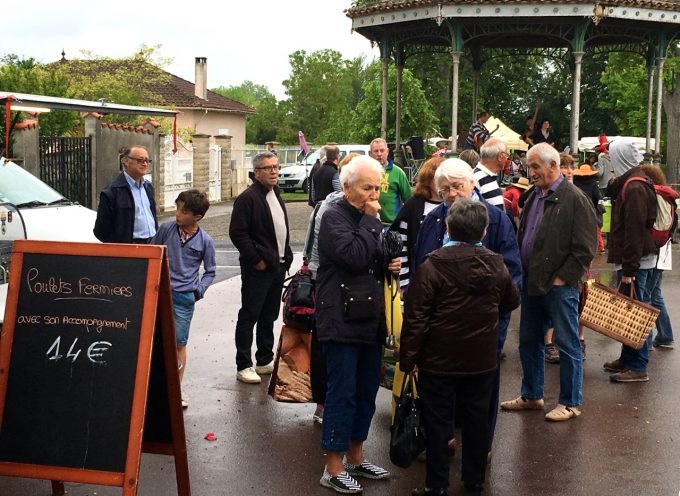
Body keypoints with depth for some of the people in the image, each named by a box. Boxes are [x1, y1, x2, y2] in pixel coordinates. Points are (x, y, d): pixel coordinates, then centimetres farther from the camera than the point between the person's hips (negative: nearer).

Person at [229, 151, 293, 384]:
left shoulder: (275, 195, 15)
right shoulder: (247, 198, -13)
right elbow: (237, 233, -17)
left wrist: (286, 256, 11)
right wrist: (256, 260, -17)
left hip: (278, 266, 9)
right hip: (258, 268, -9)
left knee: (269, 315, 16)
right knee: (249, 316, -2)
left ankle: (265, 361, 26)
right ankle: (243, 366, 4)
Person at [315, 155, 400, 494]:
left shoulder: (369, 220, 16)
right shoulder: (334, 218, -10)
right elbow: (355, 256, -25)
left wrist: (391, 266, 5)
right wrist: (370, 220, -14)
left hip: (370, 321, 8)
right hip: (341, 322, -8)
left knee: (366, 393, 13)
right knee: (342, 393, -4)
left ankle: (355, 458, 26)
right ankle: (333, 469, 5)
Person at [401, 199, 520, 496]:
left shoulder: (433, 266, -15)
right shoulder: (496, 266, -2)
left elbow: (416, 317, -15)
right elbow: (511, 302, 16)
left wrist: (407, 358, -7)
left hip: (438, 361, -3)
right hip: (482, 360, 4)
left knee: (437, 421, 6)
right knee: (476, 420, 15)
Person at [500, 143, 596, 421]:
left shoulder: (575, 199, -12)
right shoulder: (534, 196, 13)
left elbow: (584, 249, -15)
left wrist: (562, 278, -14)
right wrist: (522, 273, 11)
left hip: (560, 286, -8)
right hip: (532, 284, 8)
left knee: (567, 345, 3)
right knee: (528, 342, 16)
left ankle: (570, 403, 15)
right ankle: (531, 396, 31)